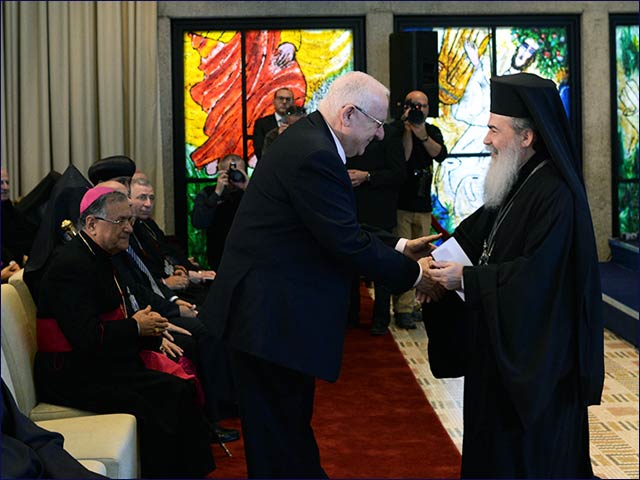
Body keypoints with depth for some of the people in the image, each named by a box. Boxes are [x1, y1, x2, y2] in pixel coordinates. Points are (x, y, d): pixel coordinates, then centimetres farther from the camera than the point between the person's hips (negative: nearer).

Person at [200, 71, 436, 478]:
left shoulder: (311, 140, 11)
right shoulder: (316, 156, -22)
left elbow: (340, 228, 16)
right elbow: (347, 244, -24)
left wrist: (397, 248, 10)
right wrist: (412, 274, -12)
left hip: (268, 309, 11)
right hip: (271, 316, -11)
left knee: (290, 421, 19)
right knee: (281, 433, 1)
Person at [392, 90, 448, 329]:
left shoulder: (432, 131, 12)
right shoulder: (396, 129, -3)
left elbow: (441, 155, -6)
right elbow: (403, 158, -14)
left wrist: (423, 135, -18)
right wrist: (408, 131, -14)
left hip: (422, 204, 5)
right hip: (400, 204, -5)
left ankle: (411, 304, 14)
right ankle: (403, 309, -7)